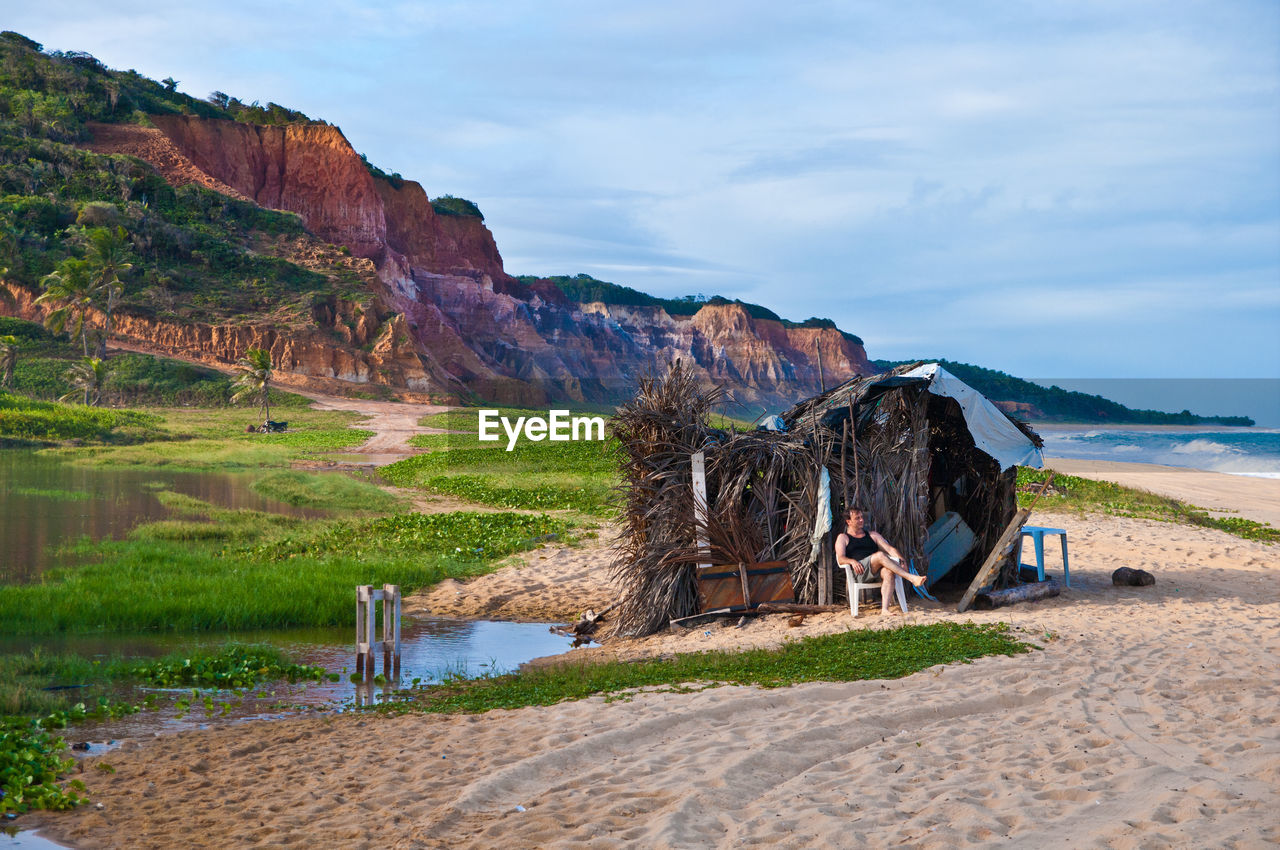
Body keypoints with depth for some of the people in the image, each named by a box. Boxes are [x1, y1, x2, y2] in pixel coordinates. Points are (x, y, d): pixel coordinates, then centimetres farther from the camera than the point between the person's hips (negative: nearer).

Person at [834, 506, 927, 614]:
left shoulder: (872, 535, 29)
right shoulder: (843, 538, 19)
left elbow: (890, 549, 18)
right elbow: (841, 559, 3)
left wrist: (902, 561, -1)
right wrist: (852, 561, -20)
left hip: (876, 570, 4)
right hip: (860, 571, -4)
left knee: (888, 572, -35)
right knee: (880, 555, -33)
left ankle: (884, 609, -49)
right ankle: (912, 578, -41)